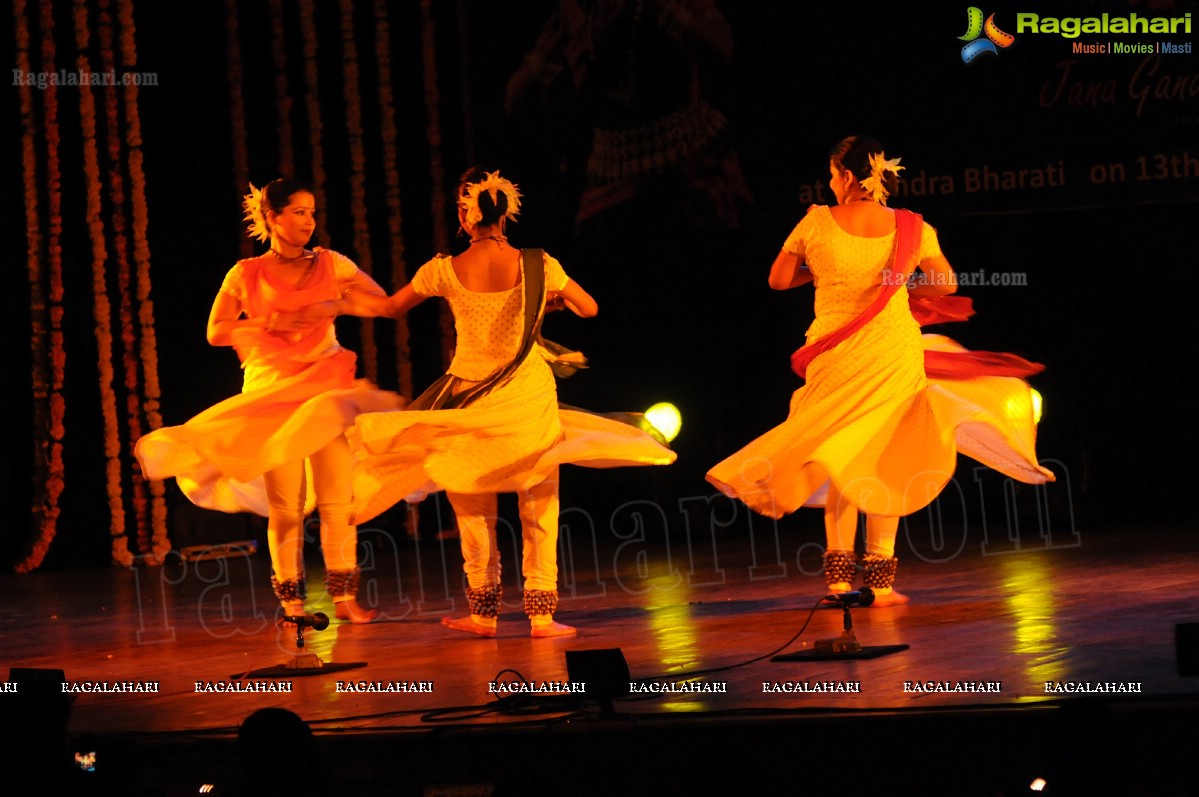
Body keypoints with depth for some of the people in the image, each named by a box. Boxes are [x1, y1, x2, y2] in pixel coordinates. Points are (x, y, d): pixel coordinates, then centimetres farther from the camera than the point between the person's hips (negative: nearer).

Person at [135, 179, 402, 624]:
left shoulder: (330, 265, 8)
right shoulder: (246, 275, 4)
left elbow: (383, 302, 7)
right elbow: (215, 332, 1)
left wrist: (337, 306, -9)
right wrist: (269, 323, -11)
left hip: (326, 387, 1)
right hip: (271, 389, -1)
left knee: (338, 497, -7)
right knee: (285, 504, -3)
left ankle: (344, 596, -1)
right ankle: (291, 601, 4)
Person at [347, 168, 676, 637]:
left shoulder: (444, 272, -10)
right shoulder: (538, 266, -11)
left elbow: (391, 307, 8)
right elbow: (589, 309, 6)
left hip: (470, 401, 1)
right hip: (528, 396, 0)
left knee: (474, 509, 14)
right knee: (539, 509, 9)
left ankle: (484, 613, 17)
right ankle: (541, 613, 6)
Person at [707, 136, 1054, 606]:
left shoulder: (816, 224, -6)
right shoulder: (910, 228, -3)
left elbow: (779, 280, 3)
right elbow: (946, 284, 3)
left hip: (834, 353, 0)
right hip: (894, 351, 0)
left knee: (841, 461, 12)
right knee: (885, 463, 8)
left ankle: (839, 577, 7)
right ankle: (881, 580, 6)